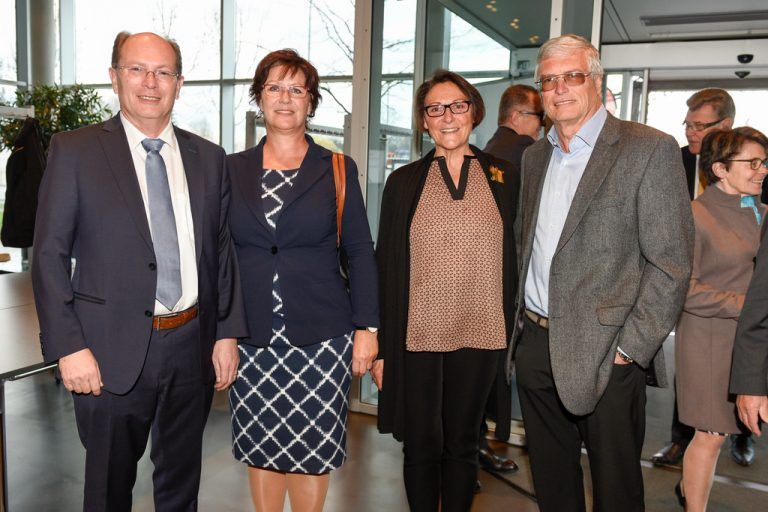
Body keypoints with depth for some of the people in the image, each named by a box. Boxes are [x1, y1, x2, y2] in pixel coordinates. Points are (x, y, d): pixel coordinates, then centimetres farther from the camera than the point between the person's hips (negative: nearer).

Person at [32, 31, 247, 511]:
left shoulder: (209, 158, 6)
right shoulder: (74, 150, -3)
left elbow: (223, 250, 7)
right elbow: (49, 255, -5)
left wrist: (228, 332, 2)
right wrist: (69, 347, -12)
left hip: (193, 346, 3)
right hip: (115, 352, -3)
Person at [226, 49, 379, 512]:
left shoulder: (338, 170, 1)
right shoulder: (233, 169, 7)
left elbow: (361, 252, 1)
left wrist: (367, 327, -5)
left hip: (320, 334, -2)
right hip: (252, 334, 2)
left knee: (313, 448, 6)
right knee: (261, 447, 12)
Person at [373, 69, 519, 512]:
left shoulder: (505, 178, 5)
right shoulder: (404, 182, 3)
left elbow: (515, 259, 7)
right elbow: (386, 266, 3)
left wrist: (515, 333, 3)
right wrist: (381, 346, 0)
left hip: (479, 333, 1)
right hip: (416, 334, 0)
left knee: (462, 444, 13)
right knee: (422, 446, 9)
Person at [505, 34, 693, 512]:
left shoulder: (650, 149, -8)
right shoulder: (535, 155, 12)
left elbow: (671, 263, -12)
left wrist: (630, 349, -15)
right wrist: (521, 325, 10)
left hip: (605, 353, -5)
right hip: (535, 347, 6)